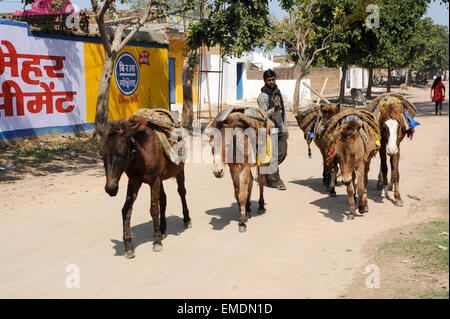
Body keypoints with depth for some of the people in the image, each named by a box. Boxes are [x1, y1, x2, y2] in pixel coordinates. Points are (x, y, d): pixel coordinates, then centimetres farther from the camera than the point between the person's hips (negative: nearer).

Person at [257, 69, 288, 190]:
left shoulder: (278, 92, 16)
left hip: (281, 130, 7)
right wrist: (274, 110, -32)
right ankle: (276, 181, 3)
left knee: (282, 153, 5)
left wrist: (285, 129, 20)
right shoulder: (263, 96, -7)